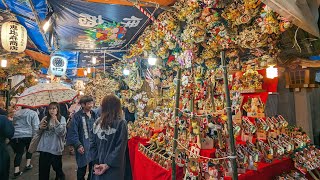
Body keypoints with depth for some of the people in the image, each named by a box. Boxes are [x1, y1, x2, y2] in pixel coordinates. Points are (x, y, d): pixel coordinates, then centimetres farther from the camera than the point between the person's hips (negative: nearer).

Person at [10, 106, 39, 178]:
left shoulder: (16, 113, 13)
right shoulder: (33, 113, -4)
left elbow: (12, 124, 23)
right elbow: (36, 126, -10)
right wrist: (34, 136, -2)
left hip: (16, 135, 4)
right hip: (28, 135, -3)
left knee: (19, 152, 7)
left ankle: (16, 171, 5)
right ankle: (28, 165, 22)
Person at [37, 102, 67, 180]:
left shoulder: (62, 119, -4)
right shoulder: (45, 118, 6)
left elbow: (62, 133, -16)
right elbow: (39, 133, 14)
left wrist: (56, 122, -25)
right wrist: (40, 128, -7)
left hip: (55, 149, -3)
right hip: (44, 148, 3)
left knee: (57, 168, 12)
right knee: (43, 169, 8)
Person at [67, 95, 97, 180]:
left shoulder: (94, 115, 5)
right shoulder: (77, 116, -12)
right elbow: (73, 132, -14)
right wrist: (78, 145, -19)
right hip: (83, 146, -5)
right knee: (82, 169, 11)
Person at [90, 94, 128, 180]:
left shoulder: (97, 123, 0)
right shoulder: (121, 123, -14)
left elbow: (92, 144, 1)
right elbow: (120, 148, -18)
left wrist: (96, 162, 1)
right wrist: (108, 164, -13)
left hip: (99, 165, 4)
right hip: (114, 168, -4)